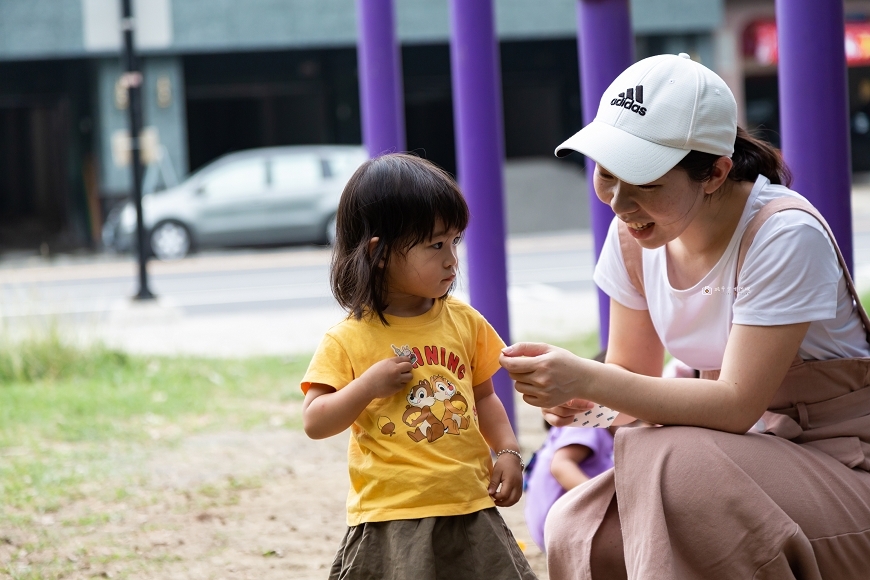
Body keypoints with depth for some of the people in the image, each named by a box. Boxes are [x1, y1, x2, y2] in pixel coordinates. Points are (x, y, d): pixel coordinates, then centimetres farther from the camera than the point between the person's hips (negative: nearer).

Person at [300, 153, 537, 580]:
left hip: (469, 508, 4)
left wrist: (507, 451, 3)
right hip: (391, 518, -4)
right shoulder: (349, 340, -6)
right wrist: (368, 385, -18)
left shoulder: (464, 322, 7)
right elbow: (314, 423, -6)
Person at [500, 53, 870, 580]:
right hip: (739, 453, 6)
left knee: (667, 468, -33)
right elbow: (633, 368, 7)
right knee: (576, 531, -20)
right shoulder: (633, 235, -2)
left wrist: (588, 380, -32)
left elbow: (737, 404, -25)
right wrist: (574, 391, -17)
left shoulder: (785, 235, -23)